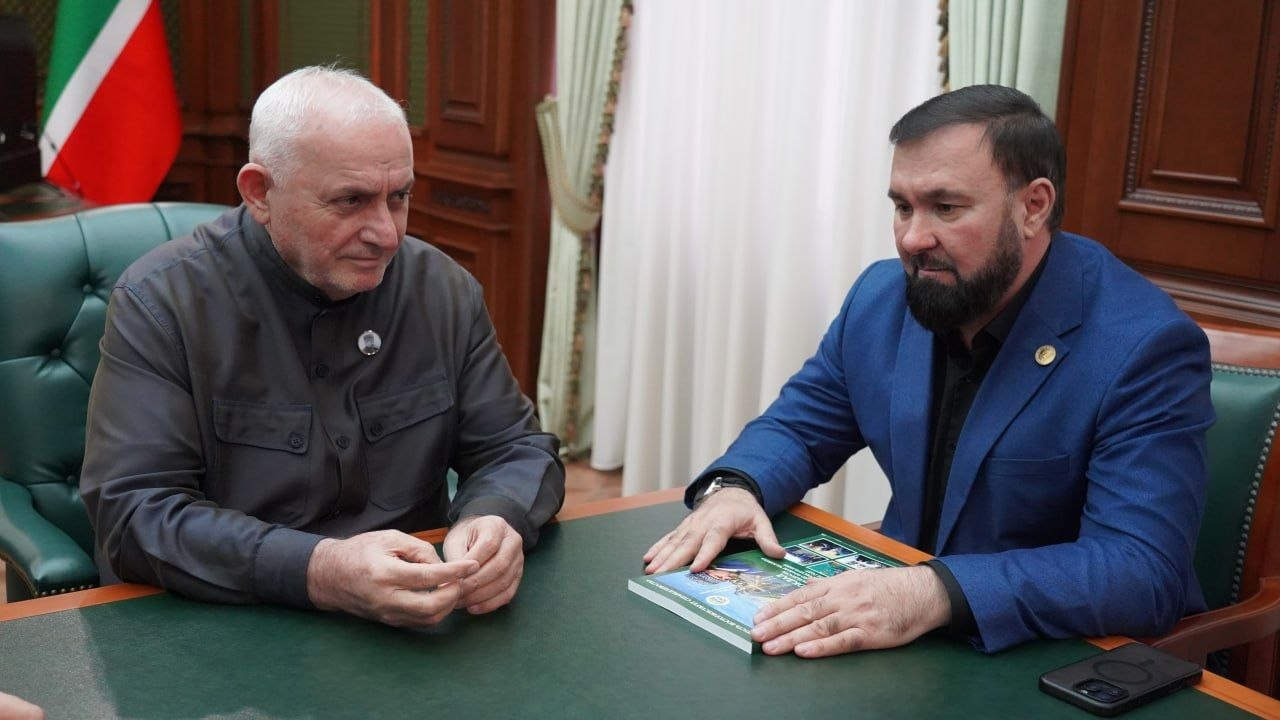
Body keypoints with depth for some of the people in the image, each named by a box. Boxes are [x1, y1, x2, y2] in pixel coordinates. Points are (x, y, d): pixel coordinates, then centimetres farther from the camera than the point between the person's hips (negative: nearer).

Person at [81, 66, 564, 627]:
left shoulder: (445, 291, 2)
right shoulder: (160, 302, -10)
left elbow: (520, 450, 6)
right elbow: (133, 513, -17)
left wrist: (494, 521, -19)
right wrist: (318, 572, -32)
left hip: (413, 625, 3)